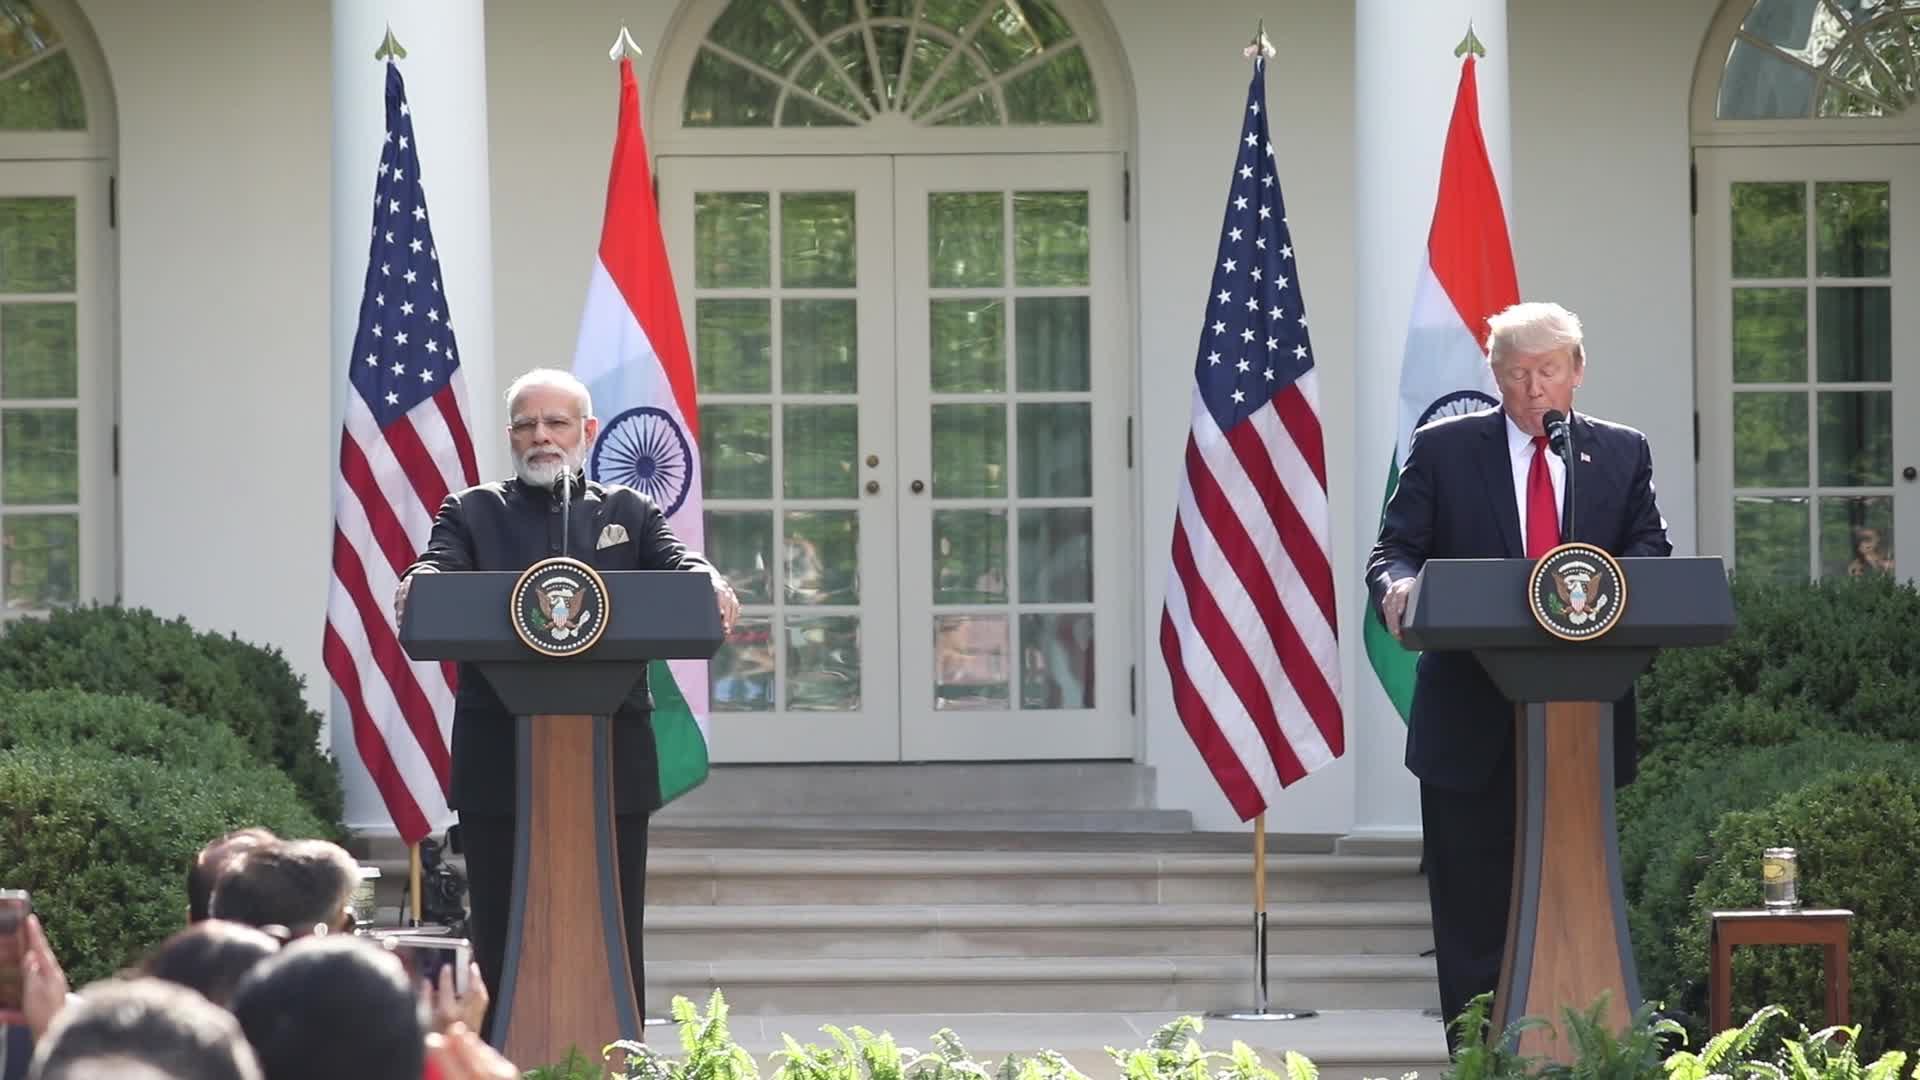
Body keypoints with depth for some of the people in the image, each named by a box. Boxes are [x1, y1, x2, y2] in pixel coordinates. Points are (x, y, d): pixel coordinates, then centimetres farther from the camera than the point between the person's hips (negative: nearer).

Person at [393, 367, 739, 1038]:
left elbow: (675, 561, -2)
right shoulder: (473, 512, 12)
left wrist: (711, 585, -26)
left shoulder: (628, 512, 16)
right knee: (501, 942, 0)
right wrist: (416, 590, -30)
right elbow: (437, 567, -6)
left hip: (612, 762, 1)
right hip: (499, 762, -1)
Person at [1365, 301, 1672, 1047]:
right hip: (1472, 725, -1)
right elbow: (1394, 550, 0)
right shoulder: (1443, 450, 5)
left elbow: (1652, 554, 5)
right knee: (1473, 915, 1)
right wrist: (1398, 587, -24)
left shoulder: (1622, 454, 10)